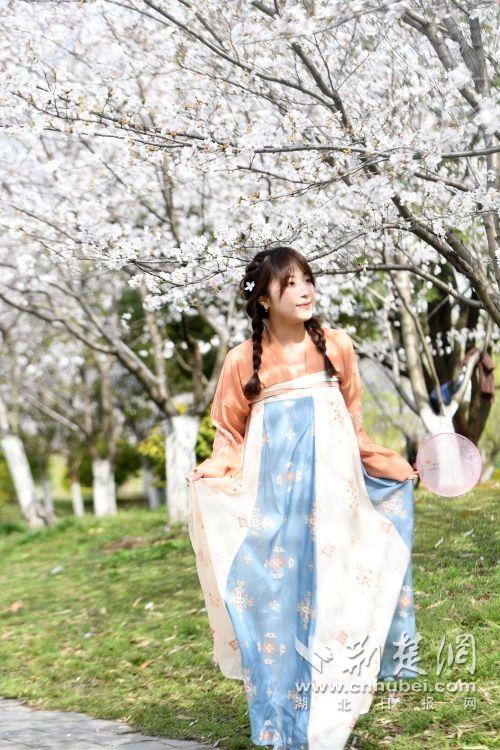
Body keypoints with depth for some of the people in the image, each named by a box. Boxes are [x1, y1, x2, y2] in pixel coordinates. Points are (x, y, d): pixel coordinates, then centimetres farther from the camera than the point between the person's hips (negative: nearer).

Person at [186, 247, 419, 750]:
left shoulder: (337, 346, 4)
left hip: (331, 494, 1)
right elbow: (231, 436, 8)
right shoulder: (243, 360, 0)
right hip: (271, 500, -1)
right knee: (277, 599, 1)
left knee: (330, 595, 2)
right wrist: (213, 474, -10)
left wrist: (393, 466, 15)